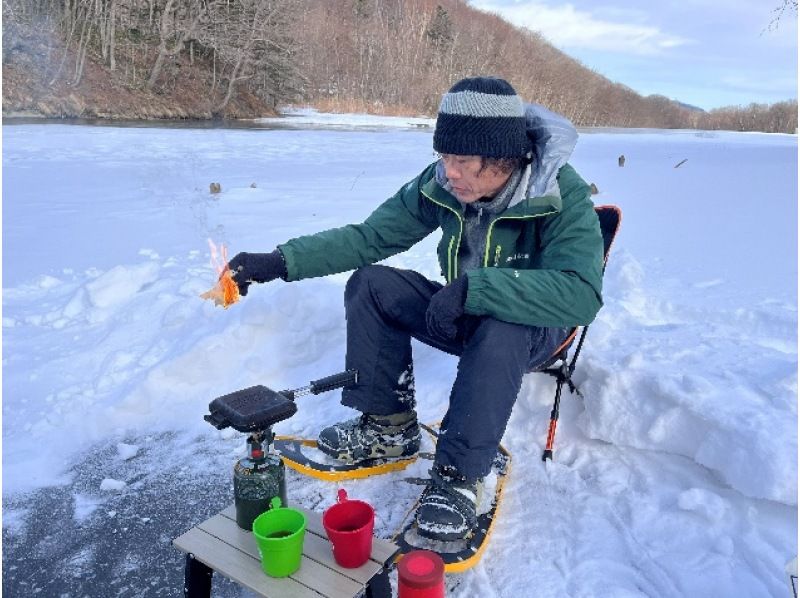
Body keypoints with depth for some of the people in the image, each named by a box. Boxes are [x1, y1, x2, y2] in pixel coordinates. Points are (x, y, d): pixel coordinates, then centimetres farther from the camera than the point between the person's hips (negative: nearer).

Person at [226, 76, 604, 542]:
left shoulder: (563, 195, -26)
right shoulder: (442, 184, -13)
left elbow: (581, 293, -40)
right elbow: (370, 236, -8)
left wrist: (471, 288, -47)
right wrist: (280, 262, -17)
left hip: (534, 328, -5)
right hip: (463, 315, 5)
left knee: (500, 328, -40)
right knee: (370, 284, -13)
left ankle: (460, 475, -25)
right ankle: (389, 428, -5)